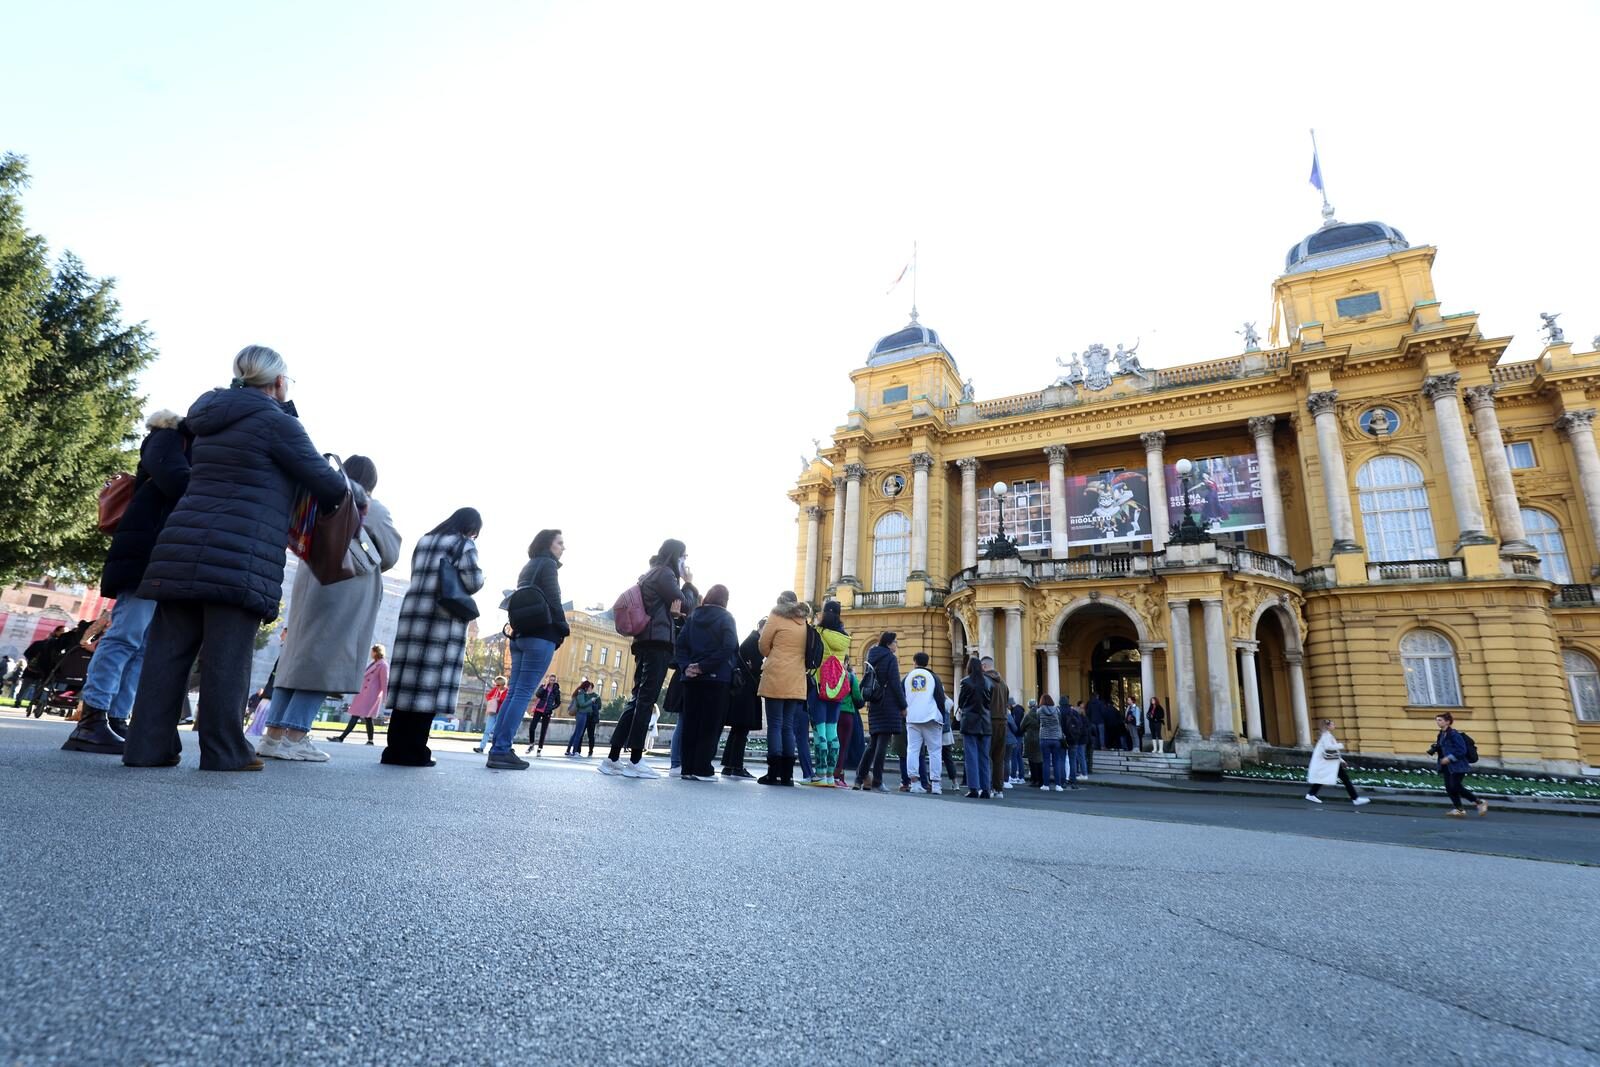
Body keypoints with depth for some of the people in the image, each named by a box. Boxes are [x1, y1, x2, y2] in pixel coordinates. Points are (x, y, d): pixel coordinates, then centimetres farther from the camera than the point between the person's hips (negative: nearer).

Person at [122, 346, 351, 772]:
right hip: (238, 556, -8)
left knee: (169, 650, 8)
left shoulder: (208, 422, 21)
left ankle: (148, 745, 10)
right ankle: (224, 751, 0)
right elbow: (326, 482, -1)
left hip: (182, 548, 8)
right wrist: (357, 494, 20)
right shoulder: (276, 421, -4)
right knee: (226, 656, -5)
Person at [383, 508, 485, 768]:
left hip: (413, 612, 7)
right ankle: (414, 750, -7)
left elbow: (418, 576, 22)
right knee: (430, 681, -6)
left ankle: (396, 748, 4)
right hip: (443, 618, -6)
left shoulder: (424, 541, 22)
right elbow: (473, 581, -9)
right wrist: (457, 592, 10)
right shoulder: (463, 544, 1)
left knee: (408, 679, 4)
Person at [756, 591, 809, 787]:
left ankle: (773, 773, -3)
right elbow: (805, 651, 16)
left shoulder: (776, 616, 0)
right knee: (788, 726, 9)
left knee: (775, 725, -2)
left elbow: (763, 645, 3)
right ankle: (787, 774, 7)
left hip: (776, 678, -4)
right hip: (796, 682, 5)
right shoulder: (804, 623, 13)